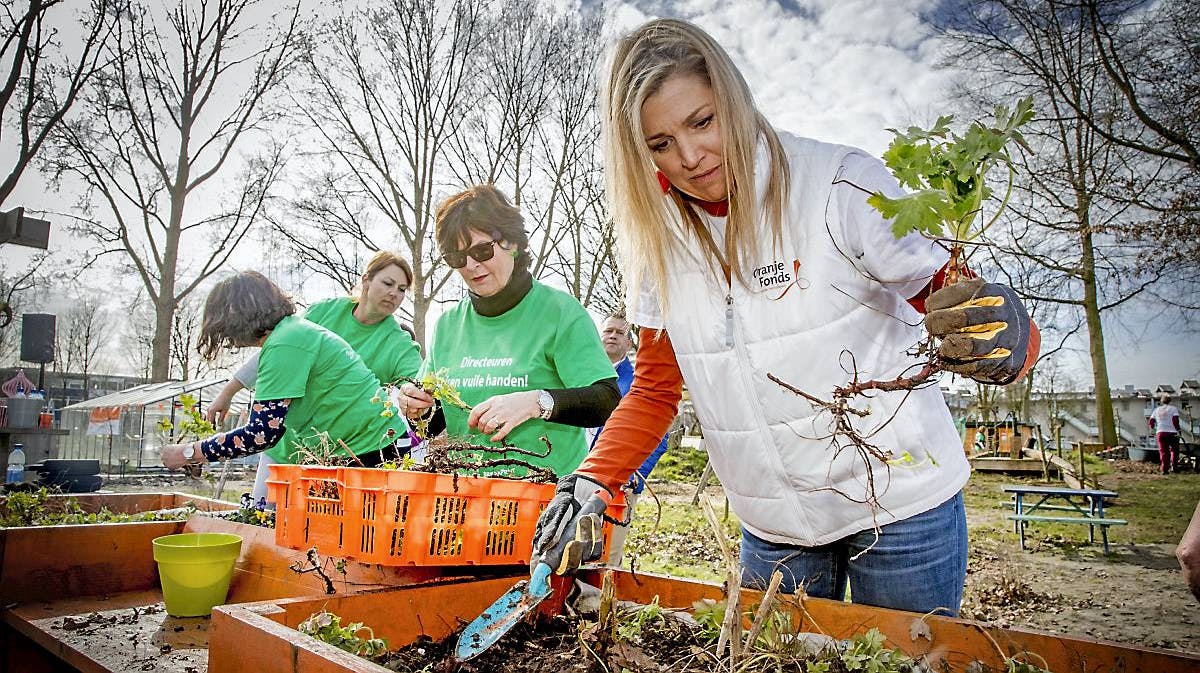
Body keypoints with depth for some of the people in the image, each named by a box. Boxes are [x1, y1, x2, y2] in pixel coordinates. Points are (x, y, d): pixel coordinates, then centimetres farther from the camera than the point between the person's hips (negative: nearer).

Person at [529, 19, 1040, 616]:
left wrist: (1004, 340, -35)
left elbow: (960, 309, -11)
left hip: (899, 505, -3)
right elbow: (655, 388, 5)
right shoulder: (661, 238, -2)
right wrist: (591, 484, -8)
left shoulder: (841, 185, -15)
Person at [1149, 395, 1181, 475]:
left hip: (1160, 433, 3)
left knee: (1163, 451, 3)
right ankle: (1174, 467, 11)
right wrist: (1178, 429, -3)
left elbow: (1151, 422, 13)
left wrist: (1153, 428, 30)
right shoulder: (1173, 408, 2)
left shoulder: (1156, 410, 14)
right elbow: (1175, 420, -11)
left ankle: (1165, 469, -3)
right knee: (1174, 450, 14)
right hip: (1172, 433, -3)